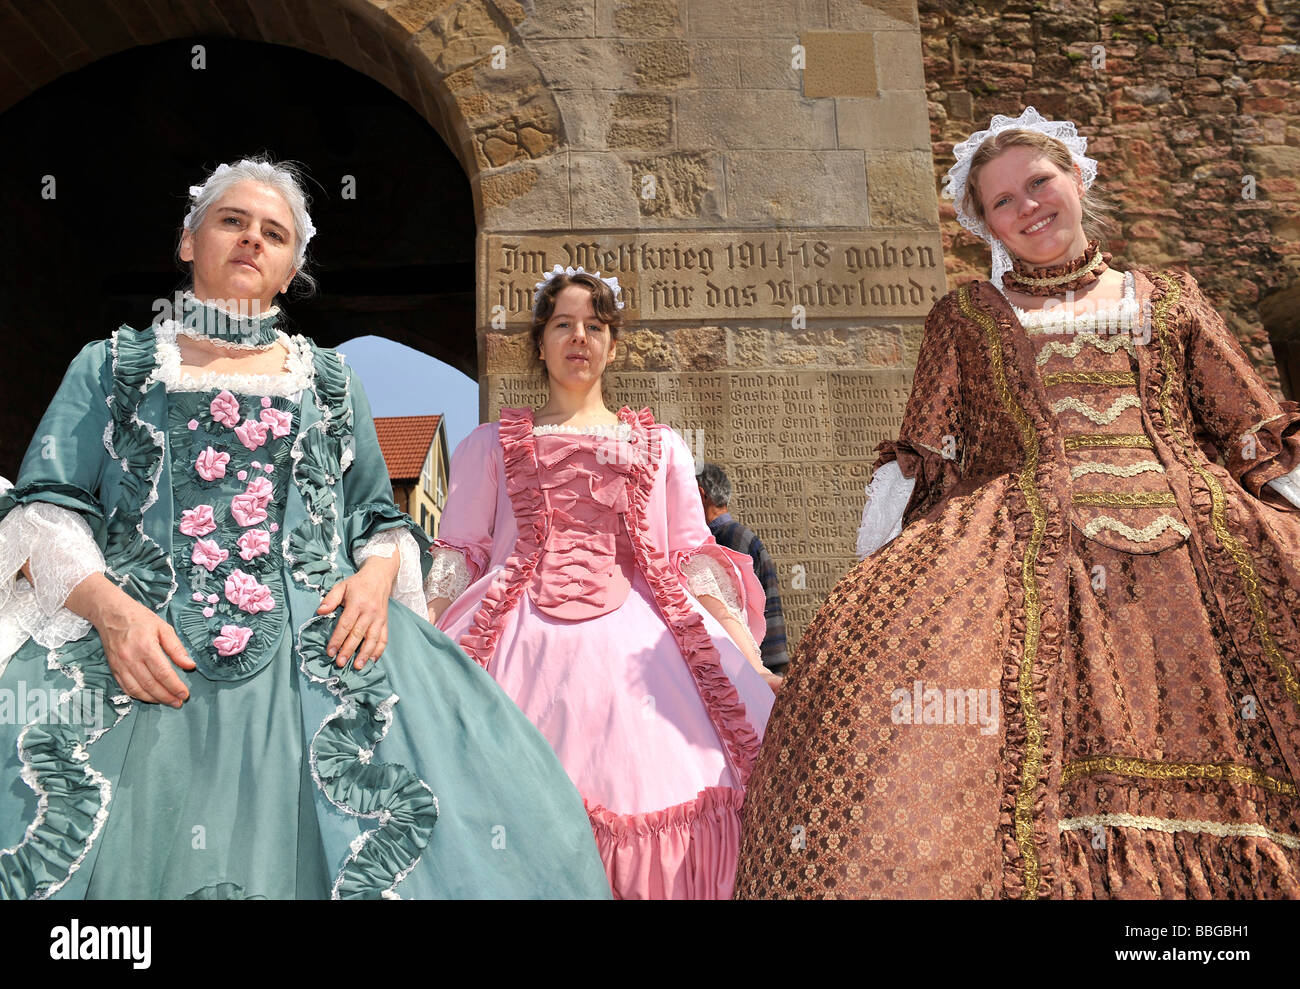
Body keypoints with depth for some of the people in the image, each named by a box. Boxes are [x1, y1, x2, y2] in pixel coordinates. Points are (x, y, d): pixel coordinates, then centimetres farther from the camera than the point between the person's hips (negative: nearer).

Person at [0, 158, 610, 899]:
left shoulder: (331, 381, 20)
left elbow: (382, 518, 17)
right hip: (142, 647, 0)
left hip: (321, 648, 1)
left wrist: (377, 573, -7)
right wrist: (109, 607, -12)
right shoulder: (114, 367, 17)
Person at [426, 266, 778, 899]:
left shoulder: (659, 445, 21)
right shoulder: (491, 444, 20)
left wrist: (747, 653, 2)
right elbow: (457, 553, 14)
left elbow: (693, 555, 14)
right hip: (523, 640, -1)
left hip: (638, 639, 1)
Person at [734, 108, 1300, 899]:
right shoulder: (966, 316, 18)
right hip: (1023, 534, -1)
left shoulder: (1169, 300, 22)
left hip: (1199, 533, 2)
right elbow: (921, 456, 10)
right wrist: (884, 560, -2)